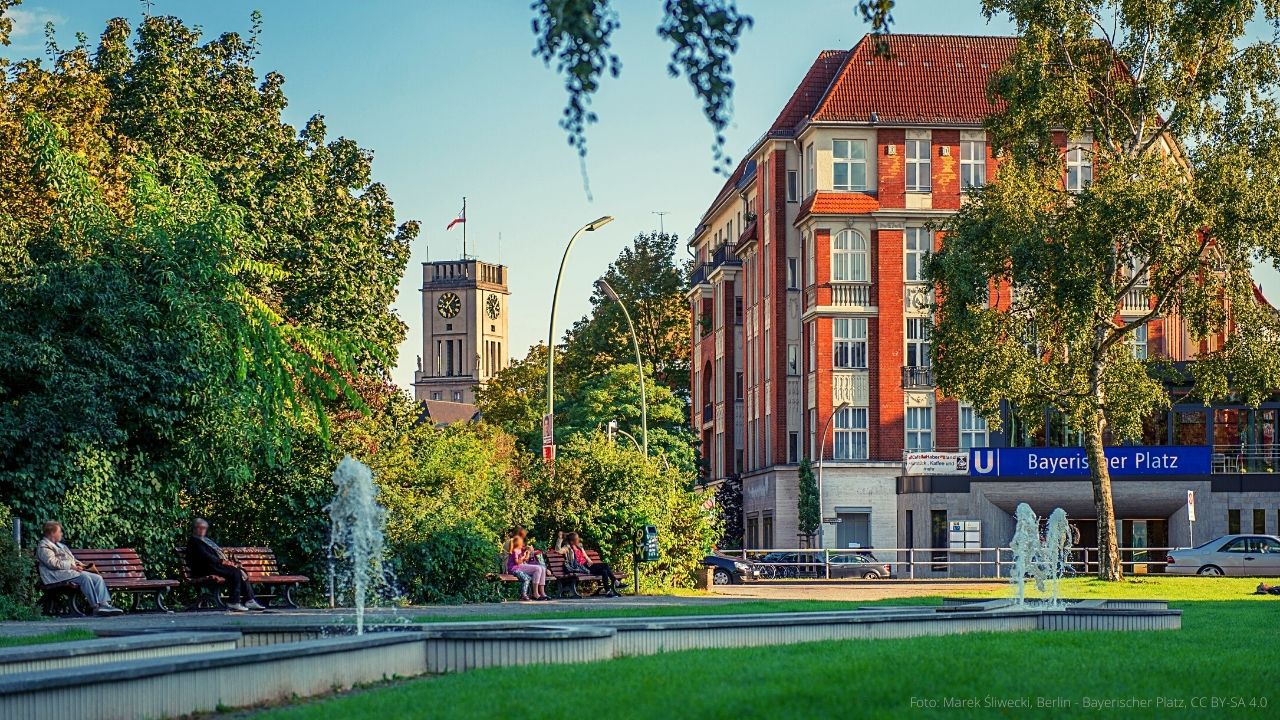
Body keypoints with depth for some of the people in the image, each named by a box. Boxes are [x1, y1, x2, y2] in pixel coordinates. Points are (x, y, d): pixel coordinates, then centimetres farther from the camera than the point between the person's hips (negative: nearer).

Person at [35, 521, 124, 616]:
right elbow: (52, 563, -15)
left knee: (98, 578, -7)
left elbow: (71, 558, 34)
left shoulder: (59, 545, 30)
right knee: (84, 577, -33)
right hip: (59, 574, -10)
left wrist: (78, 564, 13)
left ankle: (105, 604, -22)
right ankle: (95, 606, -36)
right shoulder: (43, 547, -1)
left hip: (72, 570, 10)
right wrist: (71, 565, -16)